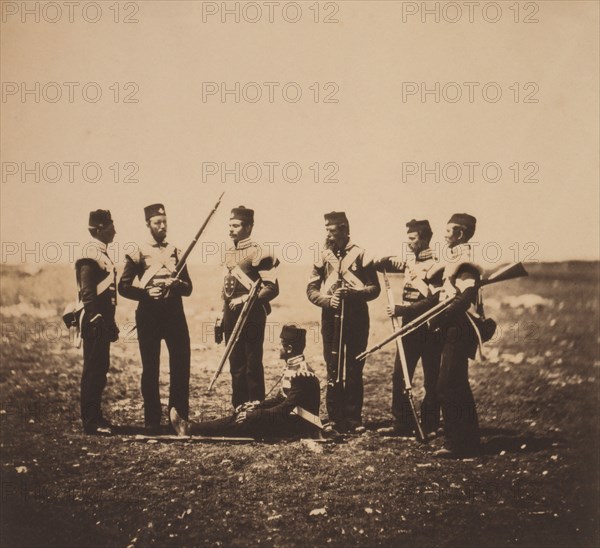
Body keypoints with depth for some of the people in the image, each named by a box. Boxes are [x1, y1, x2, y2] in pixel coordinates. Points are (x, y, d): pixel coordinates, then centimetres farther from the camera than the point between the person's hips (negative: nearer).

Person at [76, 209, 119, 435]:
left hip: (103, 321, 10)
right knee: (93, 370, -5)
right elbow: (87, 294, -20)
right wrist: (96, 321, -21)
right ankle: (91, 422, -1)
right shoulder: (90, 256, -14)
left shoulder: (102, 254, 16)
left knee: (99, 369, 14)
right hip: (95, 322, -10)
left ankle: (95, 418, 22)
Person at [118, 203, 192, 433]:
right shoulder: (138, 253, 2)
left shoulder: (175, 251, 13)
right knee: (150, 369, 2)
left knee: (181, 365, 0)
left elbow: (188, 288, 13)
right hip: (149, 314, -3)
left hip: (175, 313, 3)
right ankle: (152, 421, 9)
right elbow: (123, 287, -2)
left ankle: (180, 416, 11)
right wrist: (146, 294, -17)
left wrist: (178, 284, -9)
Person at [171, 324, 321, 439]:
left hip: (303, 427, -9)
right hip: (290, 418, 9)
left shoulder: (301, 373, -19)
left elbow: (285, 409, -22)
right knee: (245, 413, -2)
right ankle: (193, 428, -8)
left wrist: (254, 414, -20)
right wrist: (255, 405, 6)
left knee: (255, 418, -20)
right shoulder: (291, 367, 13)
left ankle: (193, 429, -19)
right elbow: (281, 400, 19)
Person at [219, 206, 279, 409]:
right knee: (236, 365, 12)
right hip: (232, 316, 7)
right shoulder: (228, 253, 13)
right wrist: (221, 317, 17)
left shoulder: (257, 253, -10)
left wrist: (245, 299, -19)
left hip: (252, 315, -7)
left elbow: (272, 288, -14)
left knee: (253, 367, -2)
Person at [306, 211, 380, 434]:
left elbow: (374, 288, 1)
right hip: (331, 317, 2)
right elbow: (311, 289, 8)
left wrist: (354, 293, -17)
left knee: (354, 370, 0)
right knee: (333, 370, 2)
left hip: (356, 317, -2)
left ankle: (354, 419, 8)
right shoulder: (324, 256, 9)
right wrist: (328, 299, -11)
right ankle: (335, 419, 8)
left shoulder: (360, 254, 1)